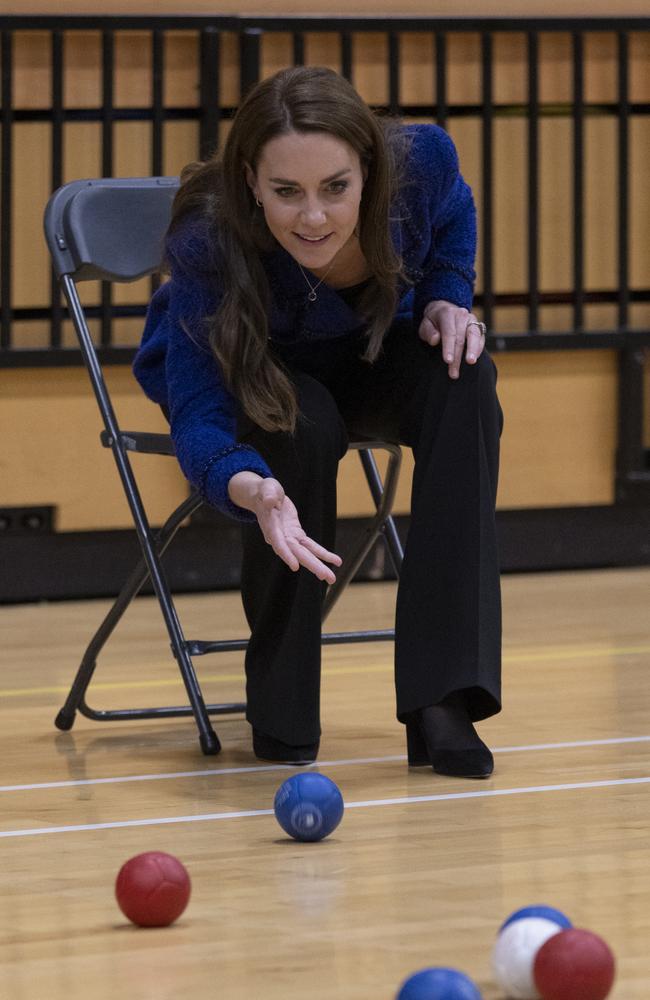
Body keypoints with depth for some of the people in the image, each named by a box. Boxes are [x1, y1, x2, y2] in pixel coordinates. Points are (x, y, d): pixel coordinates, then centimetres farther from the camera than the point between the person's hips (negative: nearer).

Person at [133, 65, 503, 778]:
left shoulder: (421, 161, -29)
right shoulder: (208, 243, -38)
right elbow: (201, 414, -41)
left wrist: (446, 297, -19)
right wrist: (249, 488, -61)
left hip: (369, 354, 3)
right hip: (250, 374, -3)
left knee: (464, 380, -29)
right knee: (301, 425, -36)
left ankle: (441, 697, -32)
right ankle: (280, 710, -15)